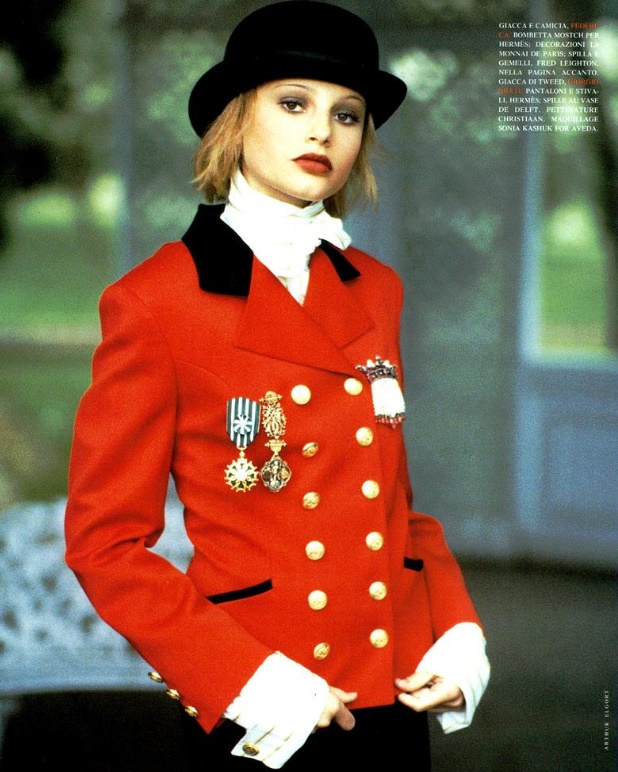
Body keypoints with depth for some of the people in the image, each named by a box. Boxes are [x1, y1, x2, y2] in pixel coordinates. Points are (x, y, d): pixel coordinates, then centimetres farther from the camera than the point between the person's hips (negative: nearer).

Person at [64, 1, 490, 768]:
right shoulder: (156, 301, -9)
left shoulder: (375, 290, 7)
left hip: (397, 694, 5)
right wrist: (250, 683, -17)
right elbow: (106, 543, -9)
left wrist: (459, 632, 0)